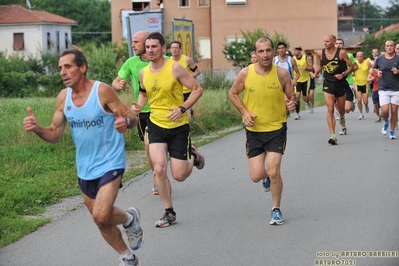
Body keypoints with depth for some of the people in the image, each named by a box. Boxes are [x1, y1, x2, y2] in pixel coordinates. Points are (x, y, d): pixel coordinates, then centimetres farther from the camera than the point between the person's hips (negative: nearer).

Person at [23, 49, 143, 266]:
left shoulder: (102, 91, -17)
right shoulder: (63, 97, -2)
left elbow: (132, 117, -12)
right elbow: (55, 134, 1)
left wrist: (126, 121, -36)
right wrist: (37, 129, -20)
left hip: (110, 163, -6)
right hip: (85, 168, 6)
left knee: (101, 215, -21)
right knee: (101, 221, 15)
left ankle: (129, 219, 13)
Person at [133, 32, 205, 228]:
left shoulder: (175, 68, -13)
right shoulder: (143, 73, 2)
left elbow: (197, 89, -9)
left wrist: (182, 108, -21)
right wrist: (139, 105, -1)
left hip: (179, 126, -3)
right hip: (156, 125, 3)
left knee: (179, 176, -2)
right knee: (159, 169, -14)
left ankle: (193, 156, 34)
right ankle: (169, 213, 3)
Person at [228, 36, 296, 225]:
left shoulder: (282, 73, -10)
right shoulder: (245, 73, -9)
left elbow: (291, 97, 2)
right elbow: (233, 93, 6)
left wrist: (291, 104, -22)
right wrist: (244, 112, -9)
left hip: (276, 129, -1)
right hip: (254, 130, 1)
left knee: (274, 172, -10)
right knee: (256, 176, 0)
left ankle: (276, 210, 12)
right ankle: (267, 176, 40)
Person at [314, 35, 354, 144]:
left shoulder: (341, 53, -11)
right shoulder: (320, 53, -3)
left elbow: (351, 67, -3)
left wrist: (343, 74, -18)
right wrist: (316, 73, 0)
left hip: (341, 83, 0)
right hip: (328, 84, 0)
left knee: (341, 109, 16)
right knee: (330, 109, -13)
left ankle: (342, 118, 55)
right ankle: (332, 135, -15)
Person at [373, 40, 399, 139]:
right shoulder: (379, 59, 2)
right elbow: (374, 68, 19)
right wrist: (377, 72, -1)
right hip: (383, 89, 0)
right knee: (385, 110, -10)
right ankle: (386, 122, 24)